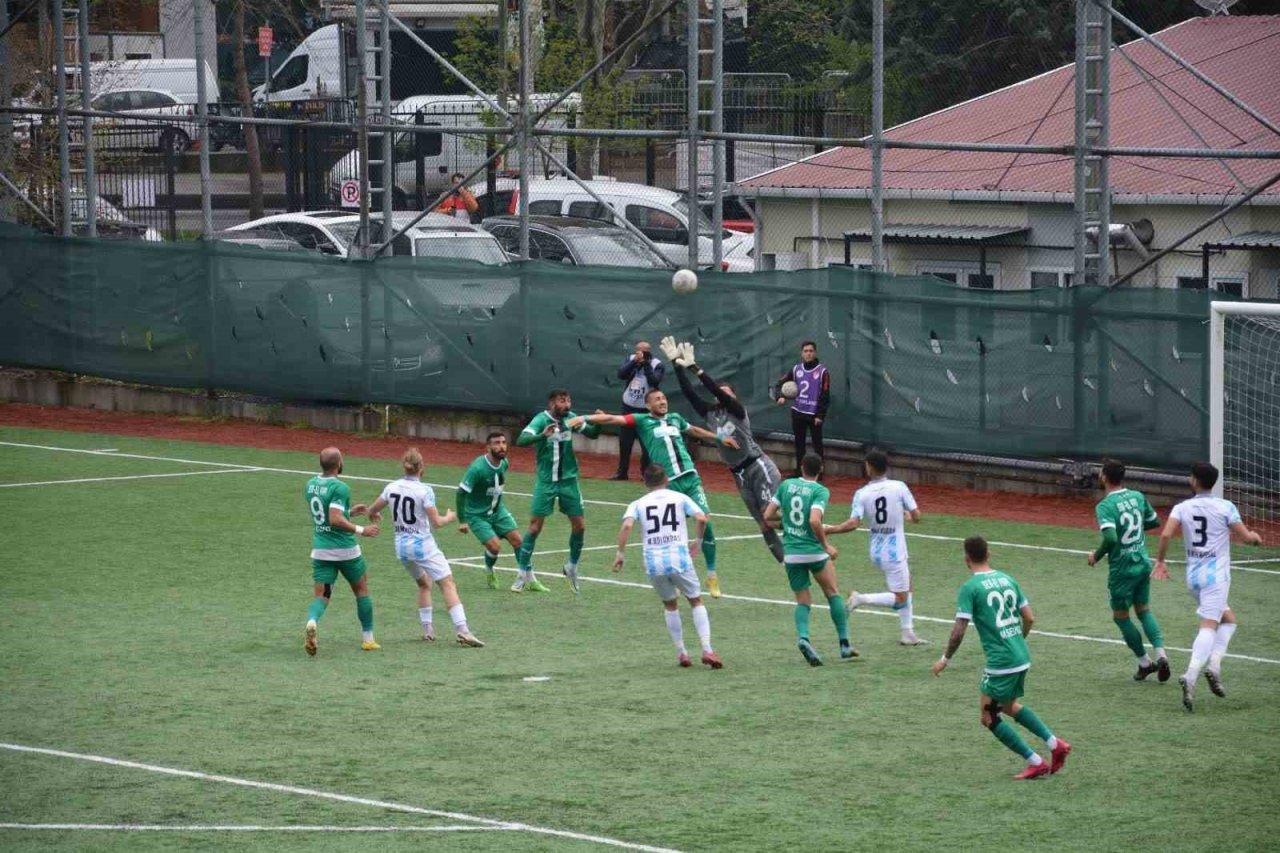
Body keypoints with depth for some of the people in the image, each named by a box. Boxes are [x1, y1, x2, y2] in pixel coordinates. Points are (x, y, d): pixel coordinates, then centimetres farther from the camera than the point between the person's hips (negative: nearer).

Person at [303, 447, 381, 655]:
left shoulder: (311, 485, 6)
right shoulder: (340, 488, -18)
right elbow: (335, 520, -27)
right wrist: (361, 530, -19)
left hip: (320, 550, 5)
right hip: (345, 550, -5)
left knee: (320, 595, 1)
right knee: (362, 590, 16)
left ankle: (312, 621, -32)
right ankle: (368, 638, 23)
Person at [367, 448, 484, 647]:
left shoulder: (392, 488, 1)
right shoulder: (424, 491, -15)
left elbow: (372, 510, 13)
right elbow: (436, 522, -15)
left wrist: (373, 514, 37)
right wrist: (449, 517, 6)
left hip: (402, 546, 6)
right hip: (423, 546, -6)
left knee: (424, 583, 26)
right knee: (448, 584, -8)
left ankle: (427, 629, 21)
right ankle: (461, 630, -21)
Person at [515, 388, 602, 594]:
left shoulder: (570, 418, -1)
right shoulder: (541, 420, -15)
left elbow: (592, 434, 8)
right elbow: (521, 440, -27)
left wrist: (599, 423, -14)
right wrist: (542, 435, -45)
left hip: (568, 480, 4)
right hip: (546, 481, -4)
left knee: (579, 524, 3)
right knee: (535, 525, -4)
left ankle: (572, 566, 23)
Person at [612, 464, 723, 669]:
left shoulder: (638, 504, 10)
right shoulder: (680, 498, 10)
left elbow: (627, 525, -8)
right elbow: (701, 518, -2)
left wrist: (621, 553, -3)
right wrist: (698, 541, 14)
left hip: (653, 562, 1)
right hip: (680, 559, -1)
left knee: (670, 605, 22)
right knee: (696, 602, 14)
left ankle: (681, 653, 19)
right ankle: (707, 649, -1)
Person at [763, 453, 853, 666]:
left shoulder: (786, 485, 3)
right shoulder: (820, 491, -10)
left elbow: (768, 515, 4)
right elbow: (814, 521, -25)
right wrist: (826, 545, -13)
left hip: (790, 553, 3)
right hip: (814, 551, -3)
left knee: (803, 601, 12)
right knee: (833, 594, 17)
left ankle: (803, 637, -17)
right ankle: (845, 644, 15)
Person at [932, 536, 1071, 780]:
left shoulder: (969, 588, -11)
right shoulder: (1007, 580, 9)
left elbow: (959, 631, -14)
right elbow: (1029, 618, 12)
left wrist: (945, 659, 1)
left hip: (1000, 663, -8)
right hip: (1023, 659, 8)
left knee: (988, 716, 6)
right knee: (1010, 706, 28)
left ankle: (1035, 762, 2)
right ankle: (1055, 744, 18)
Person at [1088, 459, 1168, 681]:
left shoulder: (1105, 506, -19)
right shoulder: (1138, 497, 0)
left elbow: (1110, 538, -31)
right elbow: (1155, 522, 14)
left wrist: (1096, 555, -13)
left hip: (1122, 569, -6)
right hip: (1143, 563, 6)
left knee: (1121, 617, 12)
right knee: (1144, 611, 19)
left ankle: (1145, 662, 17)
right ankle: (1160, 654, 0)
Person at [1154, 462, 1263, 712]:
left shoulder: (1182, 508, 3)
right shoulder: (1225, 508, -5)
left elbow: (1166, 534, -10)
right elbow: (1246, 537, -4)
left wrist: (1160, 561, 4)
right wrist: (1256, 537, 19)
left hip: (1193, 576, 5)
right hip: (1216, 576, -5)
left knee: (1228, 618, 21)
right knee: (1209, 626, -11)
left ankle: (1214, 664, 6)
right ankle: (1191, 675, -29)